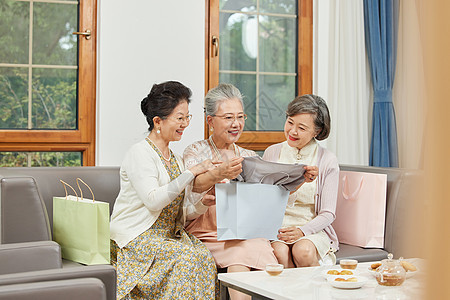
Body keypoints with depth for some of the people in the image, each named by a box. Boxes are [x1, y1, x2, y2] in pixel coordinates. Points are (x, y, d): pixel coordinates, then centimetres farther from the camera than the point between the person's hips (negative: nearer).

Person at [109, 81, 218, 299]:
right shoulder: (140, 153, -8)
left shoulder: (175, 158, 16)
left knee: (205, 256, -20)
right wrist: (191, 173, -20)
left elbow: (181, 211, 13)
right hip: (135, 238, -6)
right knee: (187, 257, -27)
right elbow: (153, 201, -21)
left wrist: (202, 204, -8)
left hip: (168, 236, 7)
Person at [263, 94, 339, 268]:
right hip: (275, 227, 1)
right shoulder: (272, 153, 8)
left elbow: (327, 214, -1)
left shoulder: (327, 161, 1)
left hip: (312, 229, -1)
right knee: (279, 252, -32)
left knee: (303, 251, -34)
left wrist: (302, 231, -19)